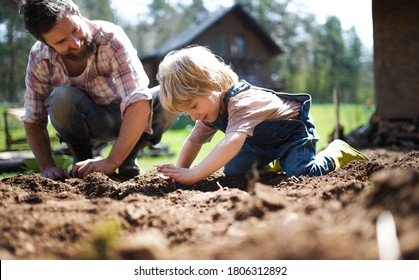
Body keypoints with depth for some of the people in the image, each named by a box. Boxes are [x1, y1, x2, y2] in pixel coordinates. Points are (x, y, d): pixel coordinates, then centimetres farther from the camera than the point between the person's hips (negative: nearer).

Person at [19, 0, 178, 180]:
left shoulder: (111, 38, -30)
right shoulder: (39, 59, -20)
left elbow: (139, 101, -40)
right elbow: (32, 120, -10)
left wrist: (111, 162, -43)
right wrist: (47, 166, -23)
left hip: (124, 118, 0)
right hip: (87, 124, 1)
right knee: (62, 98, -32)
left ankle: (128, 157, -7)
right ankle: (81, 158, -5)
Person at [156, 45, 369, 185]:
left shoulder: (241, 101, -41)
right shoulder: (211, 106, -11)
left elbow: (231, 144, -57)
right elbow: (193, 142, -3)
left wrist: (193, 175, -61)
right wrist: (179, 171, -19)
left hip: (294, 127, -8)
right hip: (262, 140, 8)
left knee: (300, 173, -29)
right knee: (233, 171, -4)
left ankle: (337, 151, 1)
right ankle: (274, 163, 22)